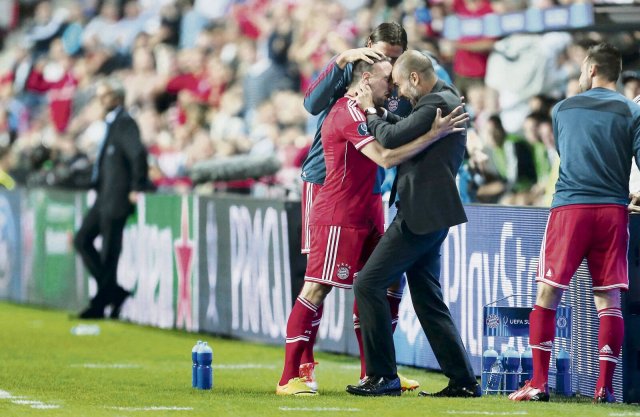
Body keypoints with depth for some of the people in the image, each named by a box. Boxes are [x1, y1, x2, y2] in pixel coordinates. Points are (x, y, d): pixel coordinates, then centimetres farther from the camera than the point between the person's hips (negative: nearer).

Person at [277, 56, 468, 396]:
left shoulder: (360, 112, 17)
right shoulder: (349, 114, -16)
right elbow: (386, 158, -25)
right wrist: (435, 134, -28)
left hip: (364, 219, 10)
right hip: (339, 219, -10)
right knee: (316, 289, -10)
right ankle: (289, 378, -11)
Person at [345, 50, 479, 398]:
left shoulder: (437, 104, -15)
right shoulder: (446, 100, 17)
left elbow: (393, 140, -21)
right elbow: (408, 134, 26)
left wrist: (371, 112, -5)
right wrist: (380, 113, 14)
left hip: (421, 214, -11)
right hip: (430, 215, 11)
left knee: (368, 284, -8)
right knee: (428, 300, 12)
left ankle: (384, 376, -7)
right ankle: (463, 380, 11)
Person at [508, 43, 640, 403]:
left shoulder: (563, 109, 12)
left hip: (569, 208, 0)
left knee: (548, 293, 2)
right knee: (609, 299, 3)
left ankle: (539, 383, -6)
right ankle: (605, 386, -3)